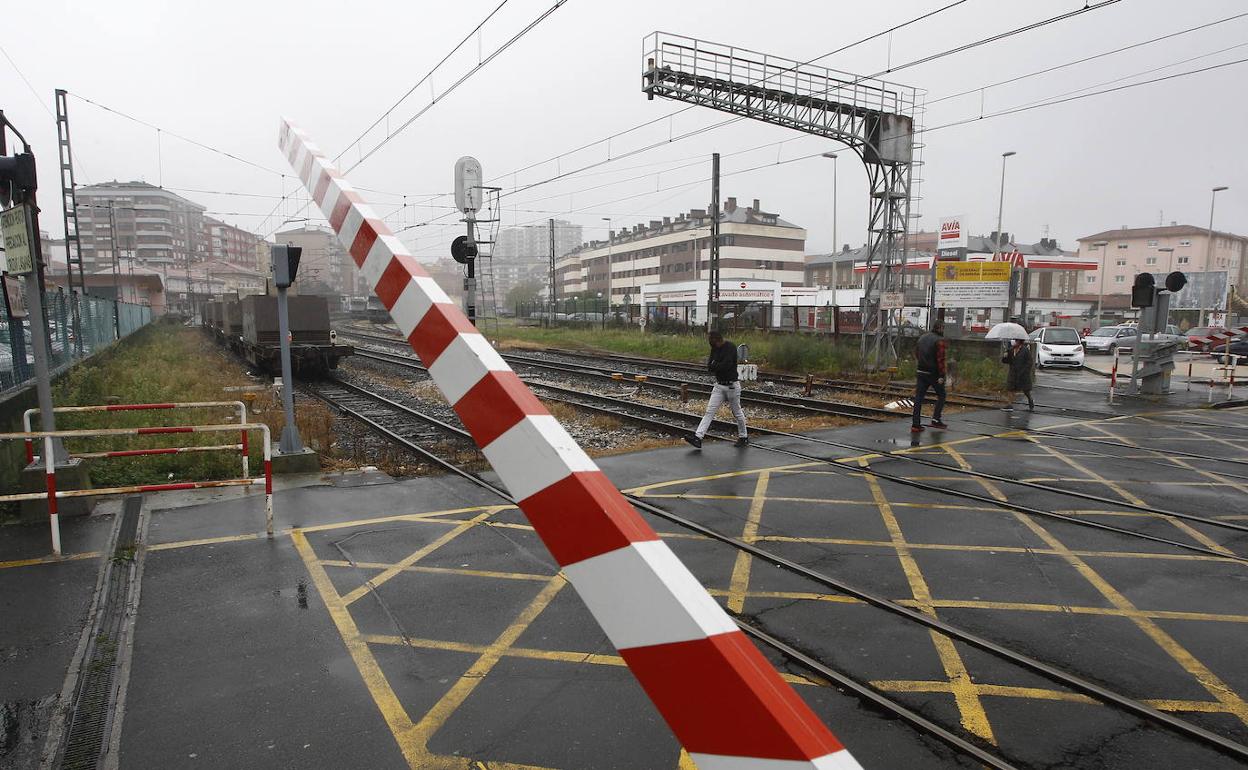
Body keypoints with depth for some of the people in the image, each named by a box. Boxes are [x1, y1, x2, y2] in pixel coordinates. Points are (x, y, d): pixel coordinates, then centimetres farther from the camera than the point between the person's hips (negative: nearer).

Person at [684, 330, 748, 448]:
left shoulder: (730, 347, -15)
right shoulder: (715, 348, 8)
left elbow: (726, 365, -26)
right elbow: (709, 366, 5)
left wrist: (714, 366, -10)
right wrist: (718, 367, -16)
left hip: (732, 386, -6)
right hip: (719, 386, 6)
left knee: (737, 413, 8)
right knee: (709, 411, -3)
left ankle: (744, 438, 26)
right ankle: (697, 437, -10)